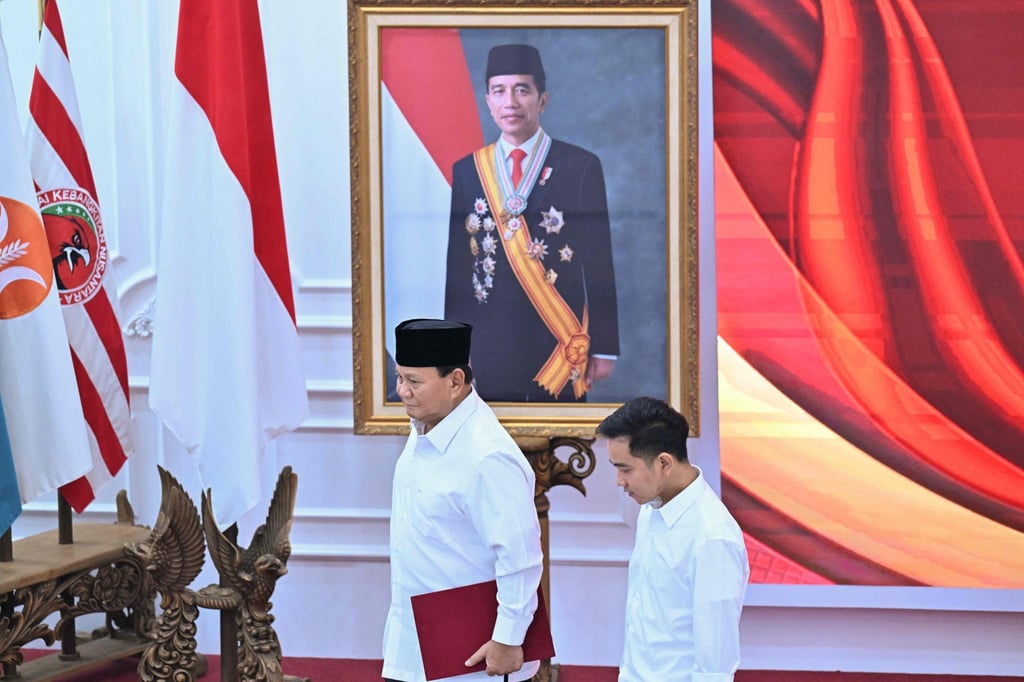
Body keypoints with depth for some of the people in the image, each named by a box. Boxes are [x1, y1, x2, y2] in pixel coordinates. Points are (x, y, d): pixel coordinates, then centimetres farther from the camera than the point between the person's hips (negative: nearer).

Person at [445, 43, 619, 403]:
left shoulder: (581, 166, 1)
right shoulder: (466, 171, 8)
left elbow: (599, 263, 0)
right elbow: (456, 266, 8)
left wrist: (604, 348, -3)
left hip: (561, 345, -2)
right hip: (487, 352, 2)